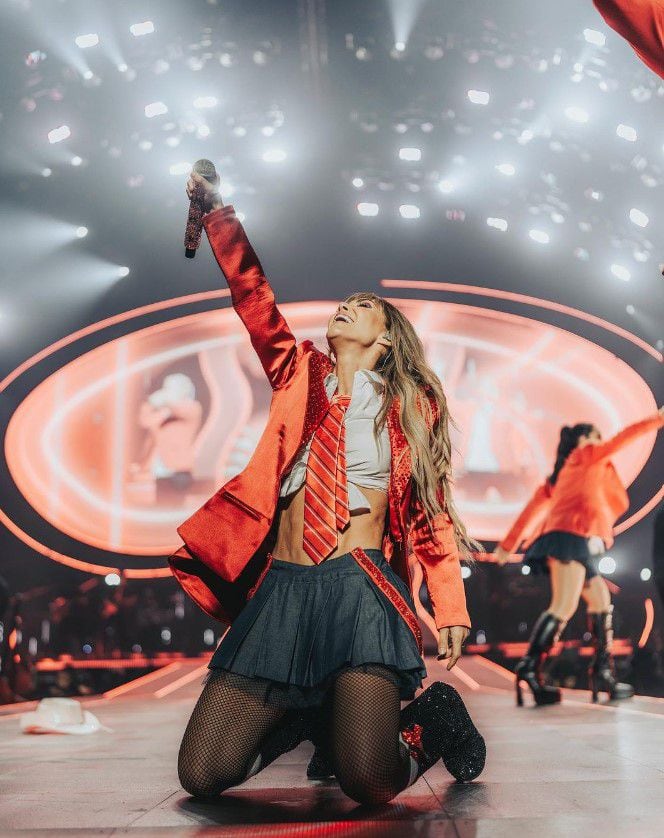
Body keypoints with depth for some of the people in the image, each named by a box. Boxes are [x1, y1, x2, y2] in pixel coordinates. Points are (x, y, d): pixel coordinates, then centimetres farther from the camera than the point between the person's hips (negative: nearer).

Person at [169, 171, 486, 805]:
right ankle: (311, 716, 25)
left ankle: (430, 715, 13)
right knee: (202, 776, -3)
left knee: (369, 783, -22)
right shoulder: (300, 376, 18)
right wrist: (215, 209, 10)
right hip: (281, 590, 4)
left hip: (359, 590, -3)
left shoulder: (411, 404, 11)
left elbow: (432, 513, 9)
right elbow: (252, 295, 13)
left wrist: (451, 611, 0)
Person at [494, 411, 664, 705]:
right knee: (564, 606, -20)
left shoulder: (559, 475, 29)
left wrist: (509, 544, 18)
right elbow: (624, 437, 16)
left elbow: (533, 507, 22)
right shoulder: (586, 455, 12)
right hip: (574, 534, -9)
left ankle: (602, 671, 7)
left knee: (601, 600, 12)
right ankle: (529, 670, -29)